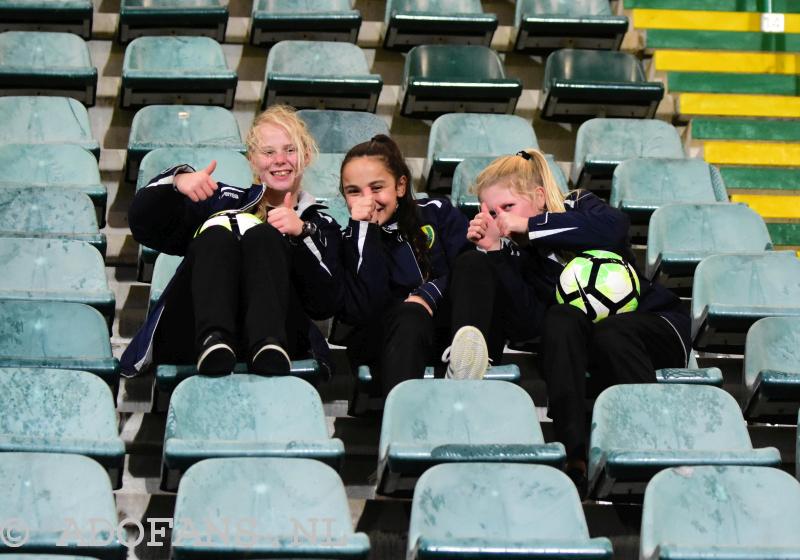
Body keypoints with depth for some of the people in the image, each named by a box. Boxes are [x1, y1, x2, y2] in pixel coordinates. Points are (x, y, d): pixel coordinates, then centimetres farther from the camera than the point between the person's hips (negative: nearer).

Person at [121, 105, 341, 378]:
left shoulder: (320, 225, 23)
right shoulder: (224, 200, 25)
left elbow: (325, 305, 5)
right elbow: (144, 225, 13)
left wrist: (302, 234, -7)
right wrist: (176, 181, -6)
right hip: (196, 333, 1)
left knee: (264, 237, -20)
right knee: (216, 235, -21)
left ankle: (269, 350, -45)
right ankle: (213, 343, -47)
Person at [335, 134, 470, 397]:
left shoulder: (437, 213, 12)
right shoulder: (350, 240, 7)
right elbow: (360, 312, -10)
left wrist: (429, 295, -16)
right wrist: (364, 230, -11)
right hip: (381, 340, -1)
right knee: (409, 316, -37)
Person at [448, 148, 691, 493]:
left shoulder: (578, 207, -6)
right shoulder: (515, 250, 1)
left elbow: (613, 227, -32)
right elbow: (530, 325, -13)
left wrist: (528, 226, -28)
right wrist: (494, 253, -17)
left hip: (655, 323, -3)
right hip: (583, 337, 3)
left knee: (609, 336, -35)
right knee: (560, 319, -29)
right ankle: (575, 455, -44)